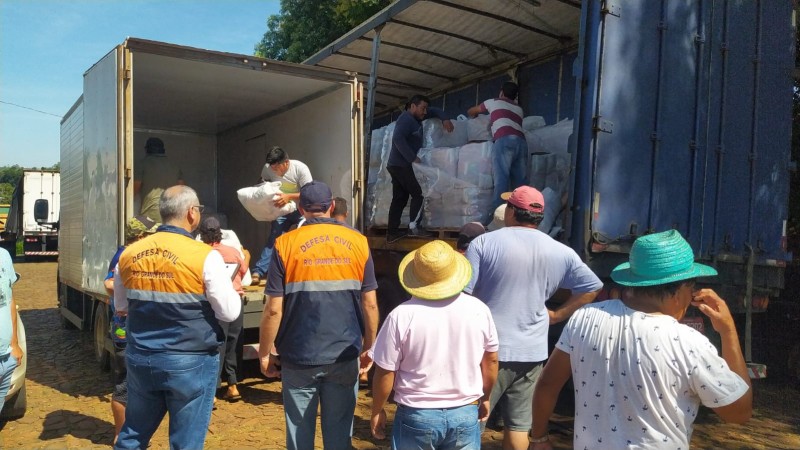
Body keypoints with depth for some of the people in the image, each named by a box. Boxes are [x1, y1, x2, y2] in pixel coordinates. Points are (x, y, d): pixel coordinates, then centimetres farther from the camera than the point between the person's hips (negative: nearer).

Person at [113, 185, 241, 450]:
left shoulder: (129, 254, 1)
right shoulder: (205, 256, -16)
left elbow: (121, 307, 15)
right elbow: (229, 313, -10)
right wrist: (234, 288, 8)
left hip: (140, 359, 5)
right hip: (190, 363, -5)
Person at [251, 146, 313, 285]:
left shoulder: (300, 168, -24)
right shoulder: (267, 168, -12)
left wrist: (289, 196, -39)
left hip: (301, 210, -3)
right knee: (273, 239, -6)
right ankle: (258, 271, -10)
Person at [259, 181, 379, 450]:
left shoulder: (286, 244, -6)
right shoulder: (358, 242, -1)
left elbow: (274, 309, -9)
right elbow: (370, 304, -1)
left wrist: (265, 352, 4)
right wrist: (369, 347, 11)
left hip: (300, 357, -1)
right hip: (345, 355, 2)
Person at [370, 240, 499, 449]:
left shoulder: (402, 316, -16)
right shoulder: (479, 310, -7)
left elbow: (385, 372, -9)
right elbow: (491, 361, 6)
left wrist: (377, 411, 7)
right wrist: (485, 398, 22)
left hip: (416, 416, -2)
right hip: (465, 414, 2)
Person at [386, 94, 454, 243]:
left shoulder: (414, 117, 16)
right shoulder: (406, 119, -13)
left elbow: (434, 111, 27)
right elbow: (398, 139, -29)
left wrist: (444, 119, 7)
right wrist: (413, 158, -27)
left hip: (397, 165, 10)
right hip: (401, 165, -10)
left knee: (399, 198, 7)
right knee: (418, 194, -6)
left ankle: (392, 232, 7)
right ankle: (414, 226, -5)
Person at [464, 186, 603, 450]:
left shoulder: (484, 243, -9)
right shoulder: (561, 252, 3)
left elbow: (461, 294, -11)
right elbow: (592, 288, 10)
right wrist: (556, 315, 12)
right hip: (531, 351, 4)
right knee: (519, 424, 14)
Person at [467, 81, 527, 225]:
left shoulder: (494, 102, 25)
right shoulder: (519, 109, 34)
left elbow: (471, 112, 41)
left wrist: (474, 115, 65)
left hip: (504, 140, -4)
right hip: (521, 142, 5)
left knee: (501, 179, -17)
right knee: (520, 182, 1)